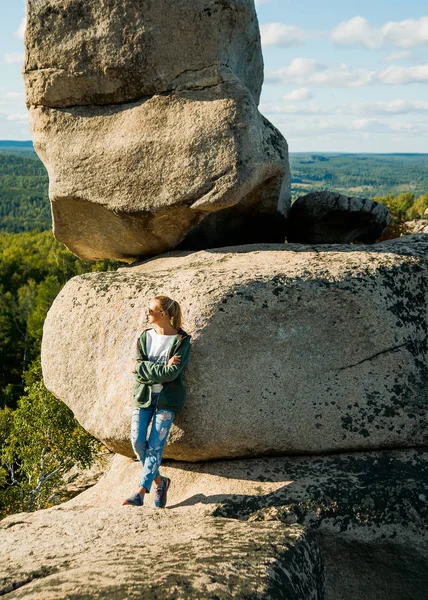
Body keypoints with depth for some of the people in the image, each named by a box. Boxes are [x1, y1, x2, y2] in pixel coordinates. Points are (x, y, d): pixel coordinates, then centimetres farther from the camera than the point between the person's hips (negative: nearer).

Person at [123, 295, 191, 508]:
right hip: (143, 395, 4)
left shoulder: (181, 341, -7)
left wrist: (142, 368, -10)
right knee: (137, 441, -6)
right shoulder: (145, 337, 6)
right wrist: (162, 367, -15)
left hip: (166, 398, -4)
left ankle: (140, 493, -4)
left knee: (155, 446, -7)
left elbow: (172, 373, -18)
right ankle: (160, 481, 15)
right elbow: (139, 376, -3)